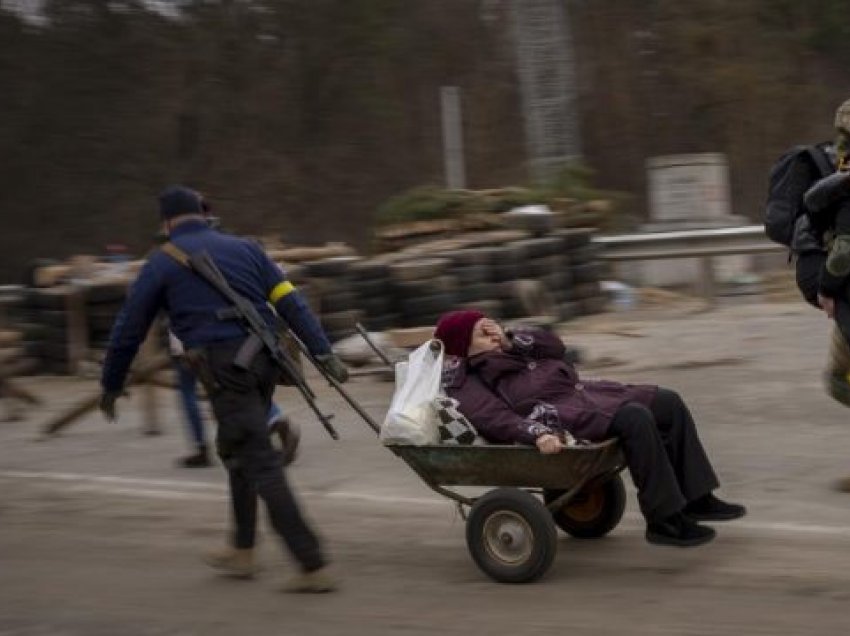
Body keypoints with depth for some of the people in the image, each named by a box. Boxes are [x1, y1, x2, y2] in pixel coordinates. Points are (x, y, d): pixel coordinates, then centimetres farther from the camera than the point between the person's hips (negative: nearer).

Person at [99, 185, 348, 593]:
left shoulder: (162, 263, 6)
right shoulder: (244, 248, 17)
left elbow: (129, 327, 9)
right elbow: (291, 303, 9)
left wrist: (111, 385, 20)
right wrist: (323, 354, 6)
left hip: (224, 368, -6)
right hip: (264, 359, 6)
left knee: (260, 465, -6)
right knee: (238, 452, 23)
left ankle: (313, 566, -10)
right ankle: (242, 551, 29)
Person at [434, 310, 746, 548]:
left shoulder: (502, 352, 24)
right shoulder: (465, 383, -3)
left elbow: (554, 346, 20)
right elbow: (496, 419, -19)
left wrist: (511, 342, 4)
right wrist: (538, 434, -35)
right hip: (556, 415, -10)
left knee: (668, 402, 0)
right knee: (635, 419, -31)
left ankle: (696, 498, 3)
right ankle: (663, 520, -23)